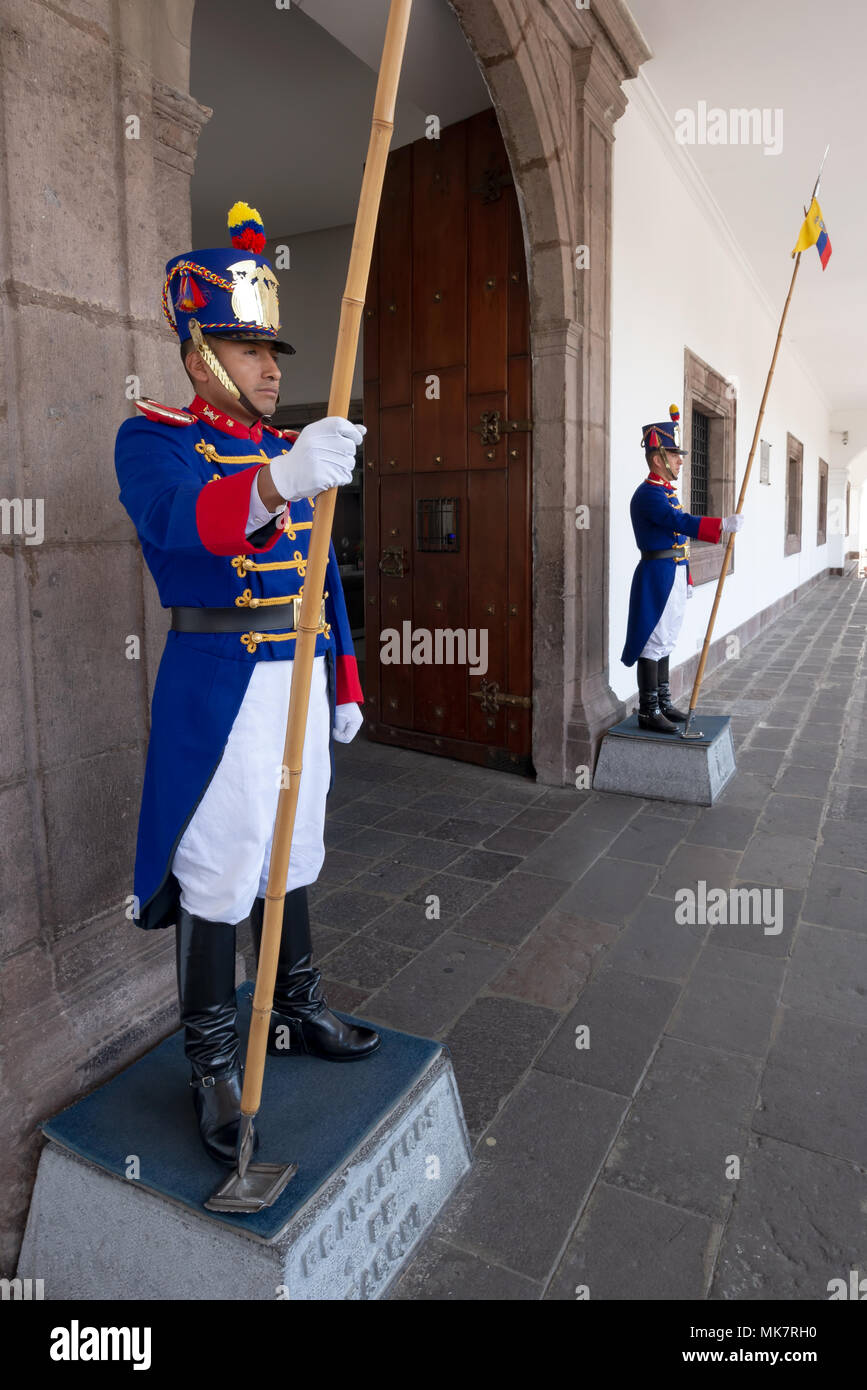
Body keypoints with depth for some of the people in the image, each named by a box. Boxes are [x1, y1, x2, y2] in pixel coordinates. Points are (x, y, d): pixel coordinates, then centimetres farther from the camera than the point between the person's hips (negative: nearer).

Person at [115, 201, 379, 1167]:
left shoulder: (293, 451, 15)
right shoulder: (155, 439, -5)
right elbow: (181, 518, -30)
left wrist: (345, 684, 14)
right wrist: (275, 483, -49)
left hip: (301, 681, 7)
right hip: (218, 687, -6)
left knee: (292, 857, 17)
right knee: (217, 879, 0)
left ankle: (296, 1013, 35)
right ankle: (213, 1067, 17)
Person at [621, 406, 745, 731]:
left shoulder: (668, 493, 18)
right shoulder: (648, 494, -14)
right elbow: (682, 522, -28)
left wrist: (686, 579, 21)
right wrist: (723, 524, -31)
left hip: (674, 574, 10)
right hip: (657, 575, -10)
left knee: (665, 642, 14)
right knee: (653, 643, -6)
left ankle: (663, 704, 22)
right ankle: (648, 712, 0)